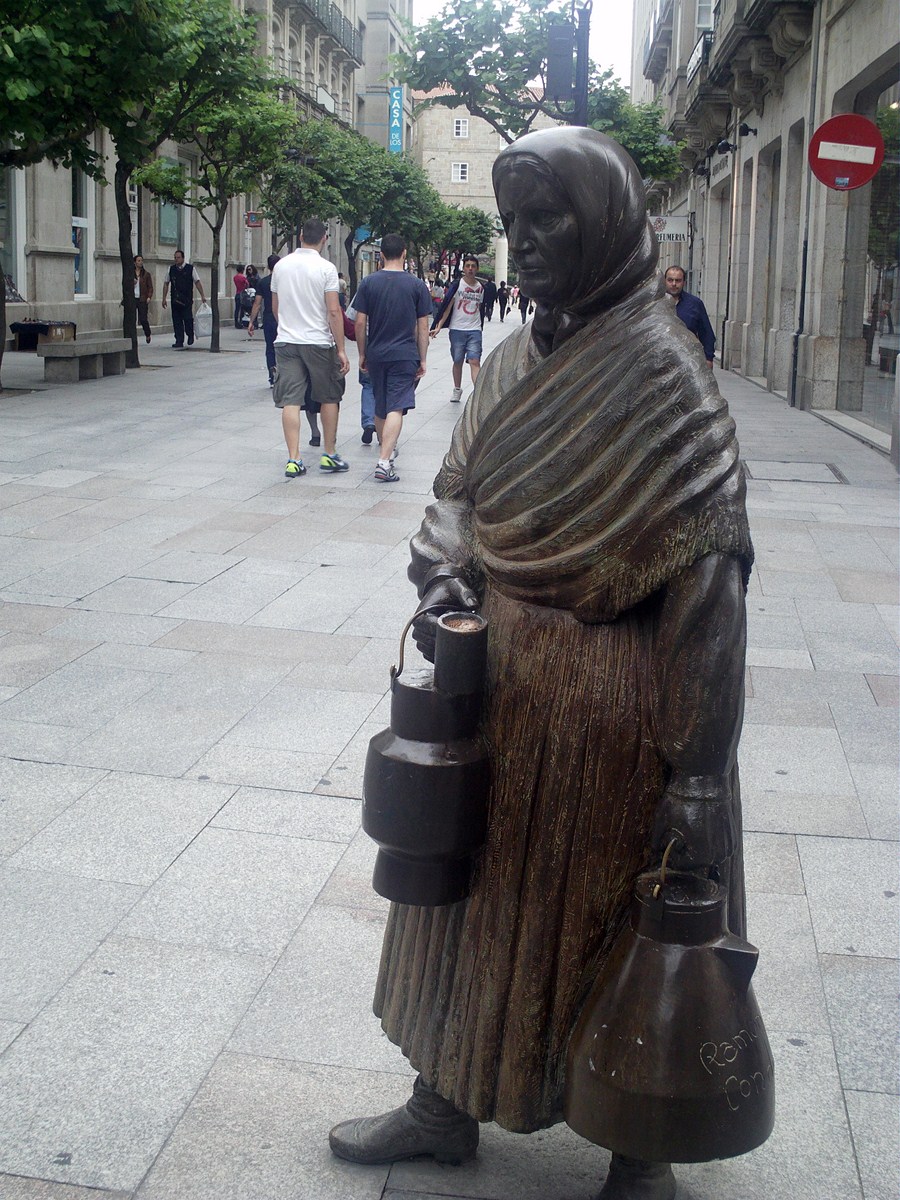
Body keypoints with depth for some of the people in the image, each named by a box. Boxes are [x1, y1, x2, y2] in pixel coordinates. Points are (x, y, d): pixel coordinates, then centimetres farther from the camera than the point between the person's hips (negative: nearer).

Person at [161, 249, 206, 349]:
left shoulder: (190, 268, 2)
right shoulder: (171, 269, 9)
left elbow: (197, 282, 2)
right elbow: (166, 284, 13)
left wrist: (202, 295, -5)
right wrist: (164, 298, 9)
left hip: (187, 300, -3)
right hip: (175, 299, 3)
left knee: (188, 319, -8)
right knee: (177, 321, 2)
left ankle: (190, 336, 19)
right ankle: (179, 342, 7)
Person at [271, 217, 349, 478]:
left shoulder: (281, 265, 6)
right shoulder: (326, 268, -8)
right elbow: (334, 312, -12)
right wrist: (341, 349, -8)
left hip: (286, 341, 3)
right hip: (319, 342, -3)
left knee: (290, 401, 0)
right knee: (329, 398, 12)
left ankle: (293, 459, -4)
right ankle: (329, 455, 17)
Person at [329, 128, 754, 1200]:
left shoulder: (661, 373, -15)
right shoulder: (516, 361, 6)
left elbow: (707, 568, -18)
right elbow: (457, 490, 12)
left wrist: (695, 767, -19)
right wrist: (443, 577, -12)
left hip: (607, 704, -6)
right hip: (500, 686, 7)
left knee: (610, 917, 9)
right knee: (479, 898, 18)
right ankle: (448, 1106, 38)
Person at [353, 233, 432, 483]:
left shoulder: (369, 283, 0)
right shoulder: (417, 285, -2)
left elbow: (360, 322, -1)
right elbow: (423, 326, -1)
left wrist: (362, 354, 10)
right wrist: (422, 359, 7)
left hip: (375, 355, 3)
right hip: (405, 356, -2)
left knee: (380, 406, 19)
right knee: (396, 408, -8)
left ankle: (384, 448, 37)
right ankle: (384, 462, -20)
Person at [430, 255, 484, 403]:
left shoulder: (481, 288, 8)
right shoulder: (457, 285, -3)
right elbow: (446, 307, -5)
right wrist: (438, 327, -13)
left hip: (475, 330, 1)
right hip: (457, 329, -1)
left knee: (475, 361, -10)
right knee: (457, 362, 10)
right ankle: (457, 390, 29)